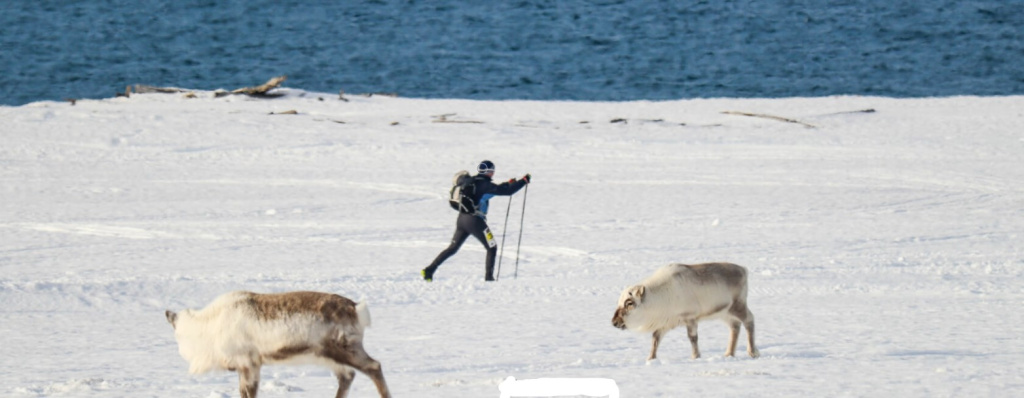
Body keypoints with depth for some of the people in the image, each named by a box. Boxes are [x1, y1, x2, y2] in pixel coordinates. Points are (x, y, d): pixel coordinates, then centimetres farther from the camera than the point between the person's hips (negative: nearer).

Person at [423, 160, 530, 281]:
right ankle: (489, 277, 5)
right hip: (475, 221, -7)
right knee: (492, 248, 8)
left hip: (462, 218, 7)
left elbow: (495, 189, 29)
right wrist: (524, 181, -5)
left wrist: (508, 184, 29)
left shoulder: (472, 181, 13)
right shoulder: (484, 184, -11)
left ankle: (429, 270, 7)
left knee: (452, 248, 14)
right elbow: (506, 191, -14)